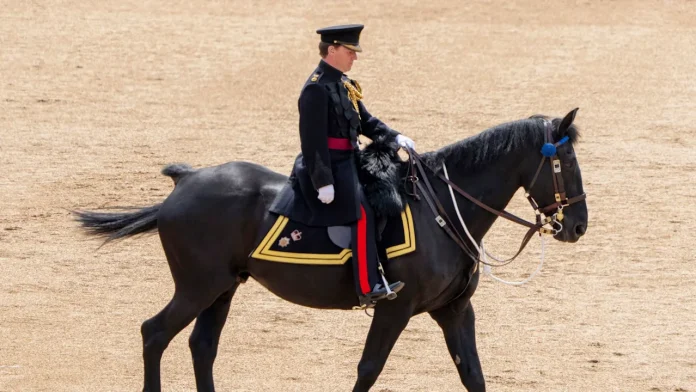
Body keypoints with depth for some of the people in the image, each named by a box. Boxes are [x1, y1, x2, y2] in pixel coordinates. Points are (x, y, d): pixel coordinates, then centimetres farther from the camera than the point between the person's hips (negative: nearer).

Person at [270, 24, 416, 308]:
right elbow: (313, 140, -20)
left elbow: (365, 122, 19)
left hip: (347, 162, 10)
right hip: (330, 167, -10)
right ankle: (369, 288, -22)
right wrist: (323, 182, -23)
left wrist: (394, 137, 3)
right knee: (362, 214, -20)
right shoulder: (317, 88, -17)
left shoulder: (343, 84, 13)